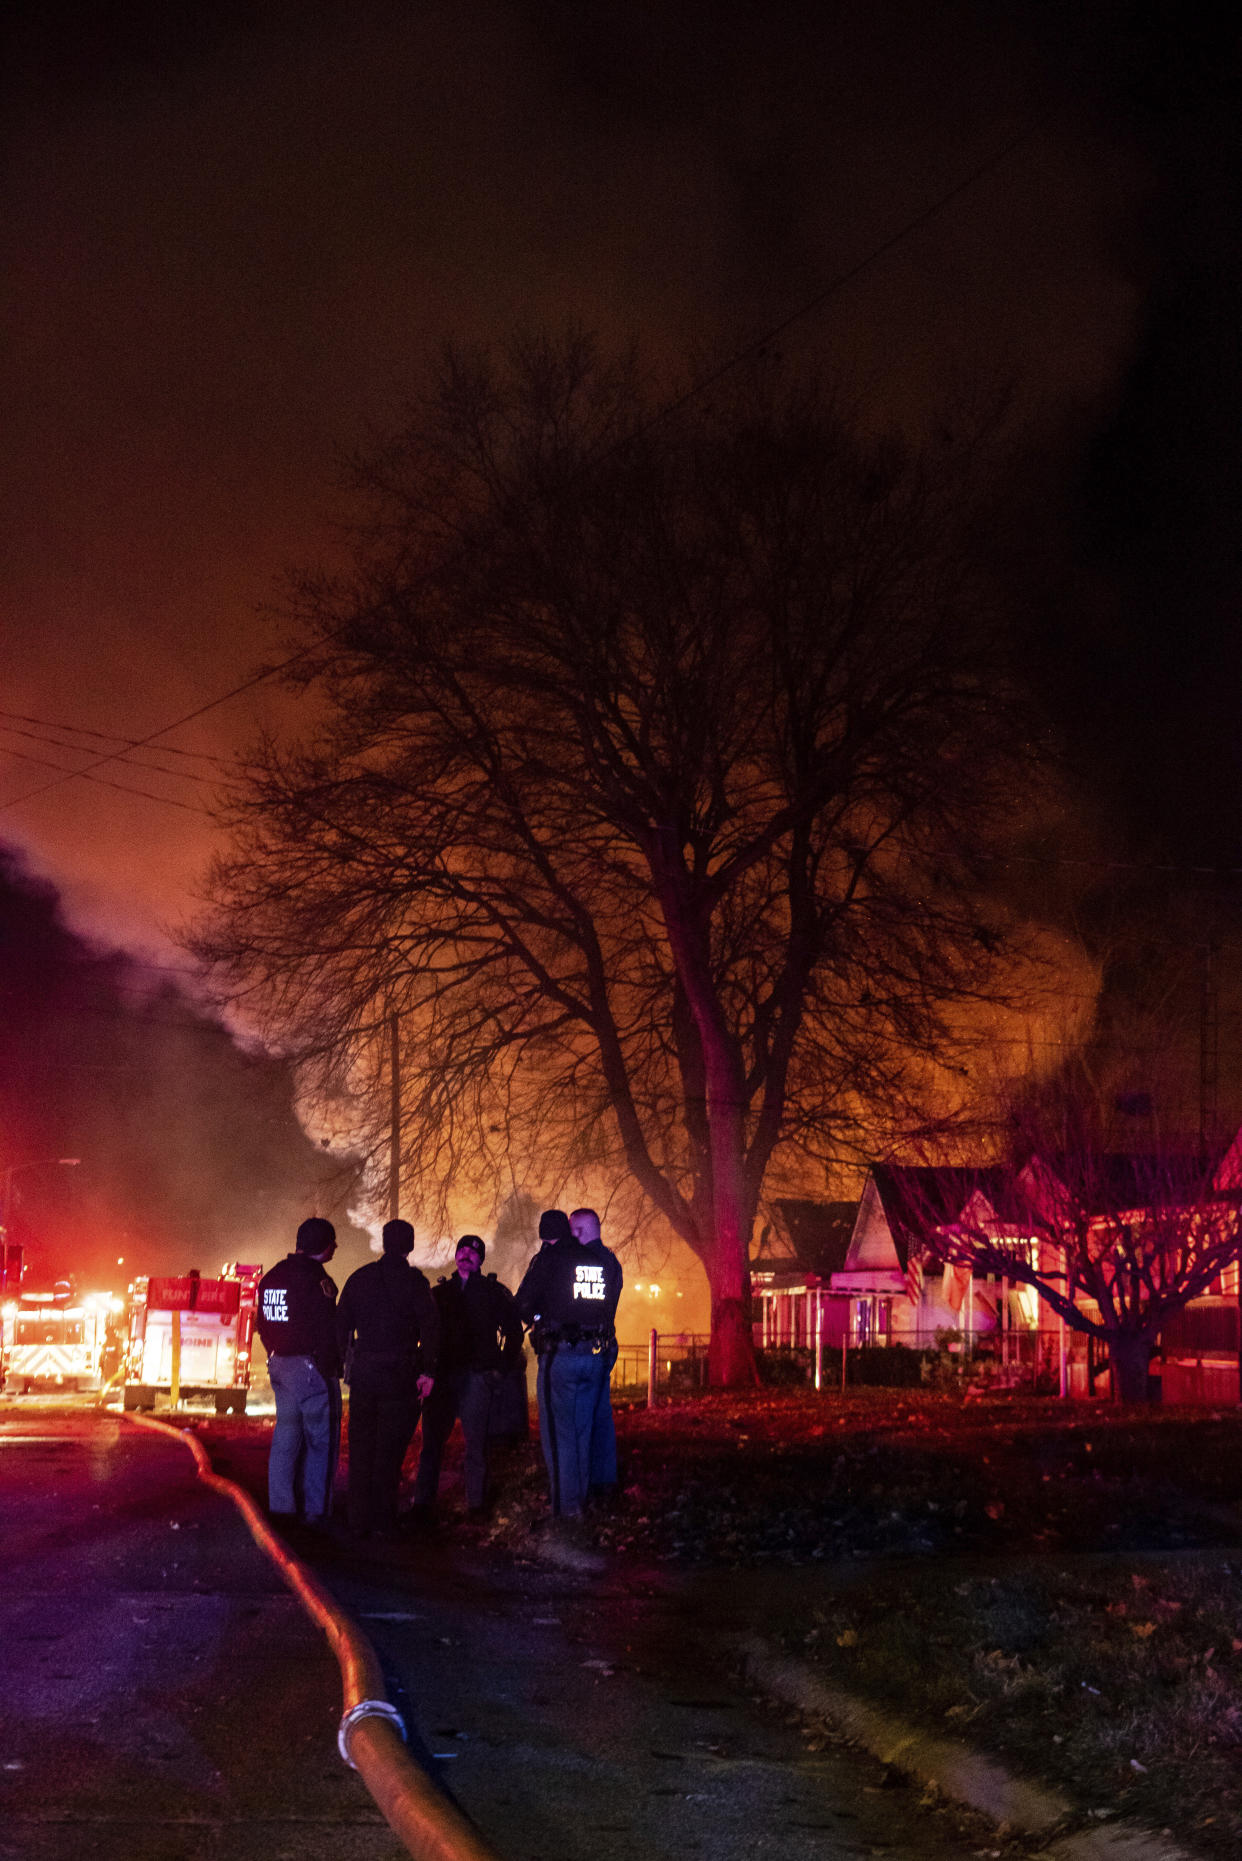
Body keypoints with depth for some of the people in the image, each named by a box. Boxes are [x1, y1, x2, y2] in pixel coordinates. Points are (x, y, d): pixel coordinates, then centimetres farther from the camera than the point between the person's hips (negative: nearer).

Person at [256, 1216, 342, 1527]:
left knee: (286, 1433, 15)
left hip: (279, 1365, 8)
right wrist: (329, 1370, -10)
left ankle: (281, 1505, 18)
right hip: (310, 1367, -8)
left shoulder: (271, 1277, 10)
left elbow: (264, 1324, 17)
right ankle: (316, 1510, -1)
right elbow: (326, 1331, -18)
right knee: (321, 1439, -1)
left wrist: (276, 1354, 18)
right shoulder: (315, 1279, -16)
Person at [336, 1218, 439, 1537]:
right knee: (390, 1449, 2)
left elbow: (341, 1325, 10)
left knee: (360, 1447, 10)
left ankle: (359, 1518, 10)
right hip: (399, 1376, -4)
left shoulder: (359, 1278, 8)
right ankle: (383, 1519, 2)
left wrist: (344, 1362, 13)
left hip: (363, 1374, 4)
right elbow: (430, 1327, -13)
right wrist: (427, 1370, -10)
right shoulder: (413, 1280, -6)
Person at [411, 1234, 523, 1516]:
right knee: (431, 1442, -1)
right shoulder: (440, 1293, 17)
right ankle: (422, 1502, 1)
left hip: (478, 1377, -2)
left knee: (476, 1445, -1)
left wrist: (501, 1368, 2)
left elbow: (514, 1331, 10)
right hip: (442, 1376, 2)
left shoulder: (494, 1292, 9)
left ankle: (476, 1505, 4)